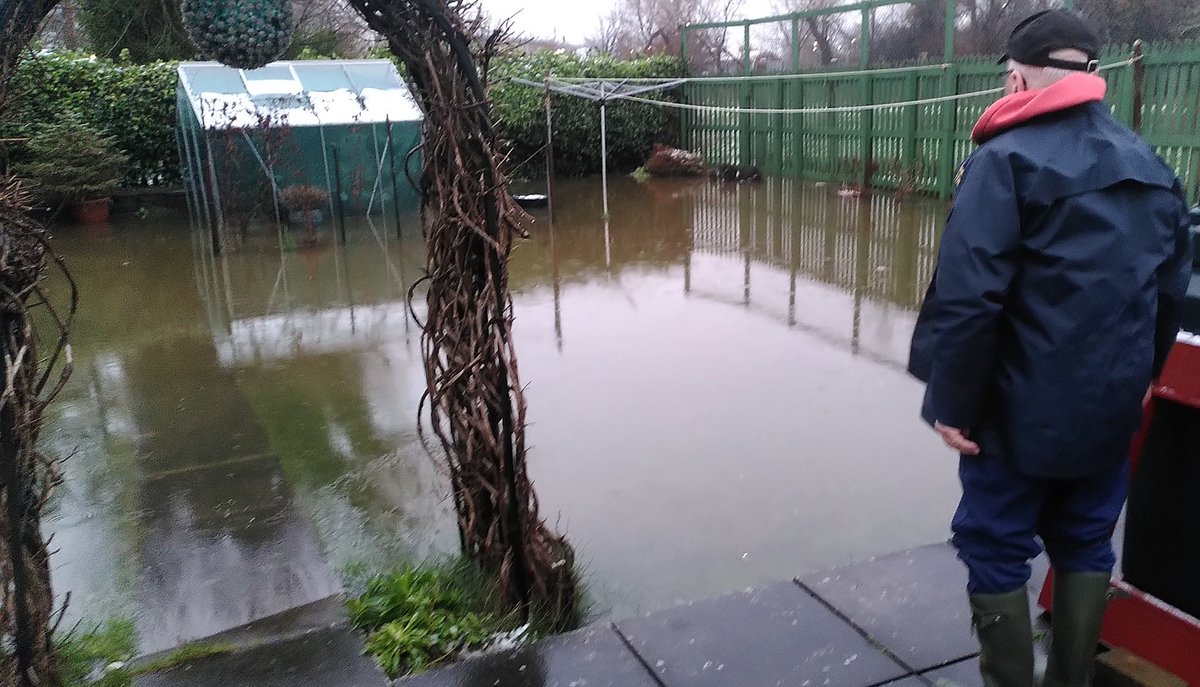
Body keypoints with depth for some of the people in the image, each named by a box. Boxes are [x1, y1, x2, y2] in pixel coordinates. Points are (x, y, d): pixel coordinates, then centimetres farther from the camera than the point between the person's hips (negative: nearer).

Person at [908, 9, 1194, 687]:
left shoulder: (1005, 159, -14)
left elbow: (968, 300, -22)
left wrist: (953, 402, -14)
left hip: (1022, 407, -6)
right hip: (1112, 405, 7)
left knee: (997, 551, 7)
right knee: (1085, 544, 18)